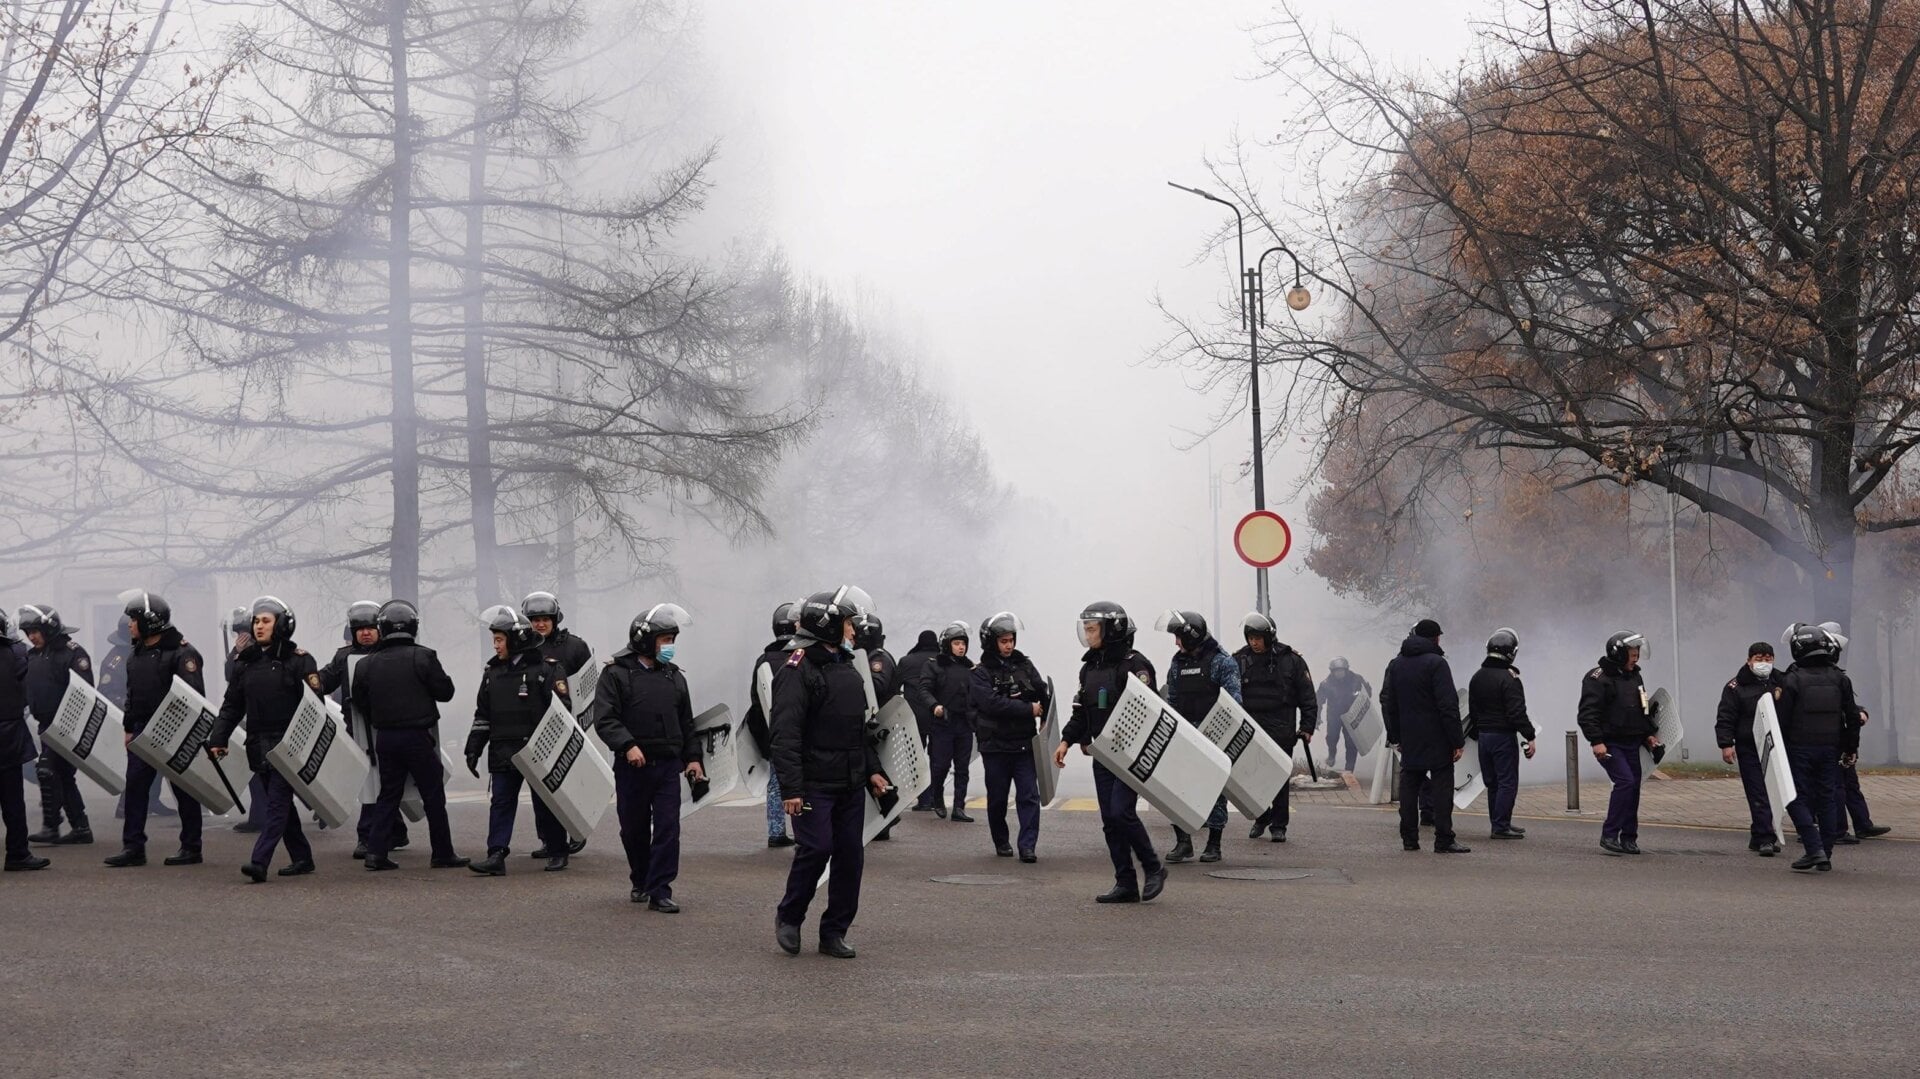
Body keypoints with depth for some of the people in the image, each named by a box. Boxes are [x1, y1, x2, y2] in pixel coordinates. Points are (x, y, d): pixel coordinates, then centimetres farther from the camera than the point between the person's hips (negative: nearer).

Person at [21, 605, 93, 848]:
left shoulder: (72, 652, -11)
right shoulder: (33, 656, 14)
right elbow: (26, 689, 21)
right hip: (47, 725, 9)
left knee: (48, 771, -15)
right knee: (64, 776, 11)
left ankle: (51, 826, -12)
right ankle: (81, 828, 17)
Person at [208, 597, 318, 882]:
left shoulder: (298, 660, -4)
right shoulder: (244, 661, 12)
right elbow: (231, 705, 13)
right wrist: (218, 739, 3)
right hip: (258, 744, 6)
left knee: (277, 801, -11)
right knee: (281, 803, 12)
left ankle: (259, 862, -18)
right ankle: (302, 858, 21)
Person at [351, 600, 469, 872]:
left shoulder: (368, 664, 2)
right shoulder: (422, 657, -10)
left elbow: (360, 704, 9)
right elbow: (445, 691, -6)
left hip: (384, 737, 4)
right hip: (417, 736, -4)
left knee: (388, 795, 13)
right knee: (433, 797, 5)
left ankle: (376, 852, 4)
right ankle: (442, 854, 8)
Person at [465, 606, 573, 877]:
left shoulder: (546, 668, -7)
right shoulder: (493, 671, 11)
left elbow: (561, 709, -9)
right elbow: (482, 715, 16)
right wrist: (473, 749, 11)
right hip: (503, 751, 5)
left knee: (546, 803, 5)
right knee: (501, 803, 0)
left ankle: (557, 852, 18)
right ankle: (496, 855, -2)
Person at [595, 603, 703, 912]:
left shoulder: (674, 677, 12)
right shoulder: (617, 673, -3)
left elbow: (686, 723, 20)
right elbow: (604, 719, -12)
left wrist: (693, 757, 12)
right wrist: (628, 745, -25)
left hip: (668, 765, 3)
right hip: (632, 767, -3)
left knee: (668, 828, -7)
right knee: (634, 829, 11)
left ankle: (659, 891, -5)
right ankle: (641, 882, 31)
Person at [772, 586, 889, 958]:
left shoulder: (849, 669, 17)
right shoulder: (798, 671, -11)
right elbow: (786, 735, -18)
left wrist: (872, 770, 16)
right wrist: (791, 788, -23)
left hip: (850, 786, 8)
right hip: (814, 784, -8)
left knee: (850, 856, 5)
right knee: (816, 848, -13)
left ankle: (834, 933, 13)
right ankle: (789, 917, 9)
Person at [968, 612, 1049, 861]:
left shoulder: (1024, 665, 7)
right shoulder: (980, 673, -6)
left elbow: (1043, 693, 6)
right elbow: (992, 703, -20)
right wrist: (1028, 709, -18)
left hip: (1024, 743, 2)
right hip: (995, 745, -2)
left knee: (1029, 795, -6)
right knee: (997, 798, 8)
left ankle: (1028, 846, -6)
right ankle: (1001, 843, 25)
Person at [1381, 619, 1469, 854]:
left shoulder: (1395, 664, 12)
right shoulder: (1436, 663, -11)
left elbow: (1387, 702, 16)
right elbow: (1448, 705, -15)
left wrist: (1395, 736, 20)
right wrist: (1458, 740, -13)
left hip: (1409, 742, 6)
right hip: (1437, 742, -6)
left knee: (1409, 787, 9)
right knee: (1442, 786, -3)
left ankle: (1409, 839, 9)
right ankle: (1443, 841, -6)